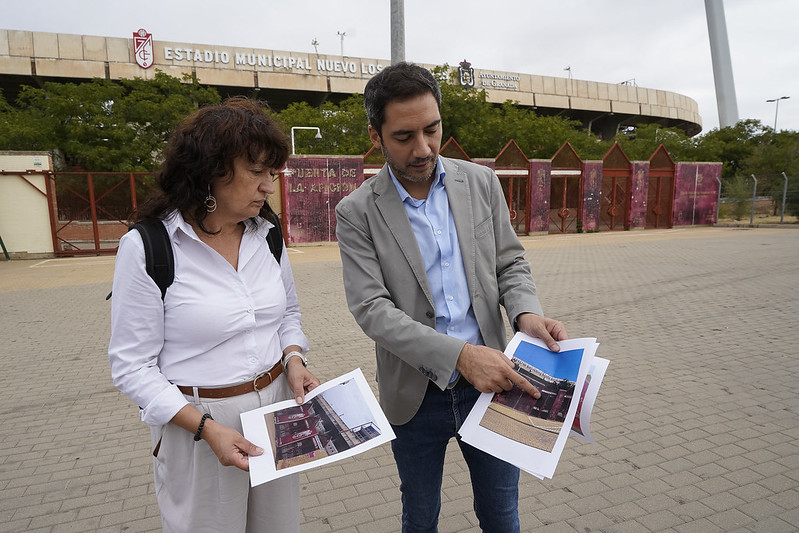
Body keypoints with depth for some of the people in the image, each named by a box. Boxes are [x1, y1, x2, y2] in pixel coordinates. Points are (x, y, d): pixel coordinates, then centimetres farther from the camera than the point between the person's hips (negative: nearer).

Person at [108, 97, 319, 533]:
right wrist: (207, 427, -20)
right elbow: (132, 367, -12)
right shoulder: (146, 247, -15)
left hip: (278, 408, 5)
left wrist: (293, 358, -6)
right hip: (197, 426, -4)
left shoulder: (267, 234, 0)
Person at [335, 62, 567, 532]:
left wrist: (527, 313, -18)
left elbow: (510, 262, 4)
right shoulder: (357, 212, -11)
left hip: (490, 383, 2)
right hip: (416, 397, -1)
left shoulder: (481, 182, -2)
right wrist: (459, 355, -29)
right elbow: (372, 309, -17)